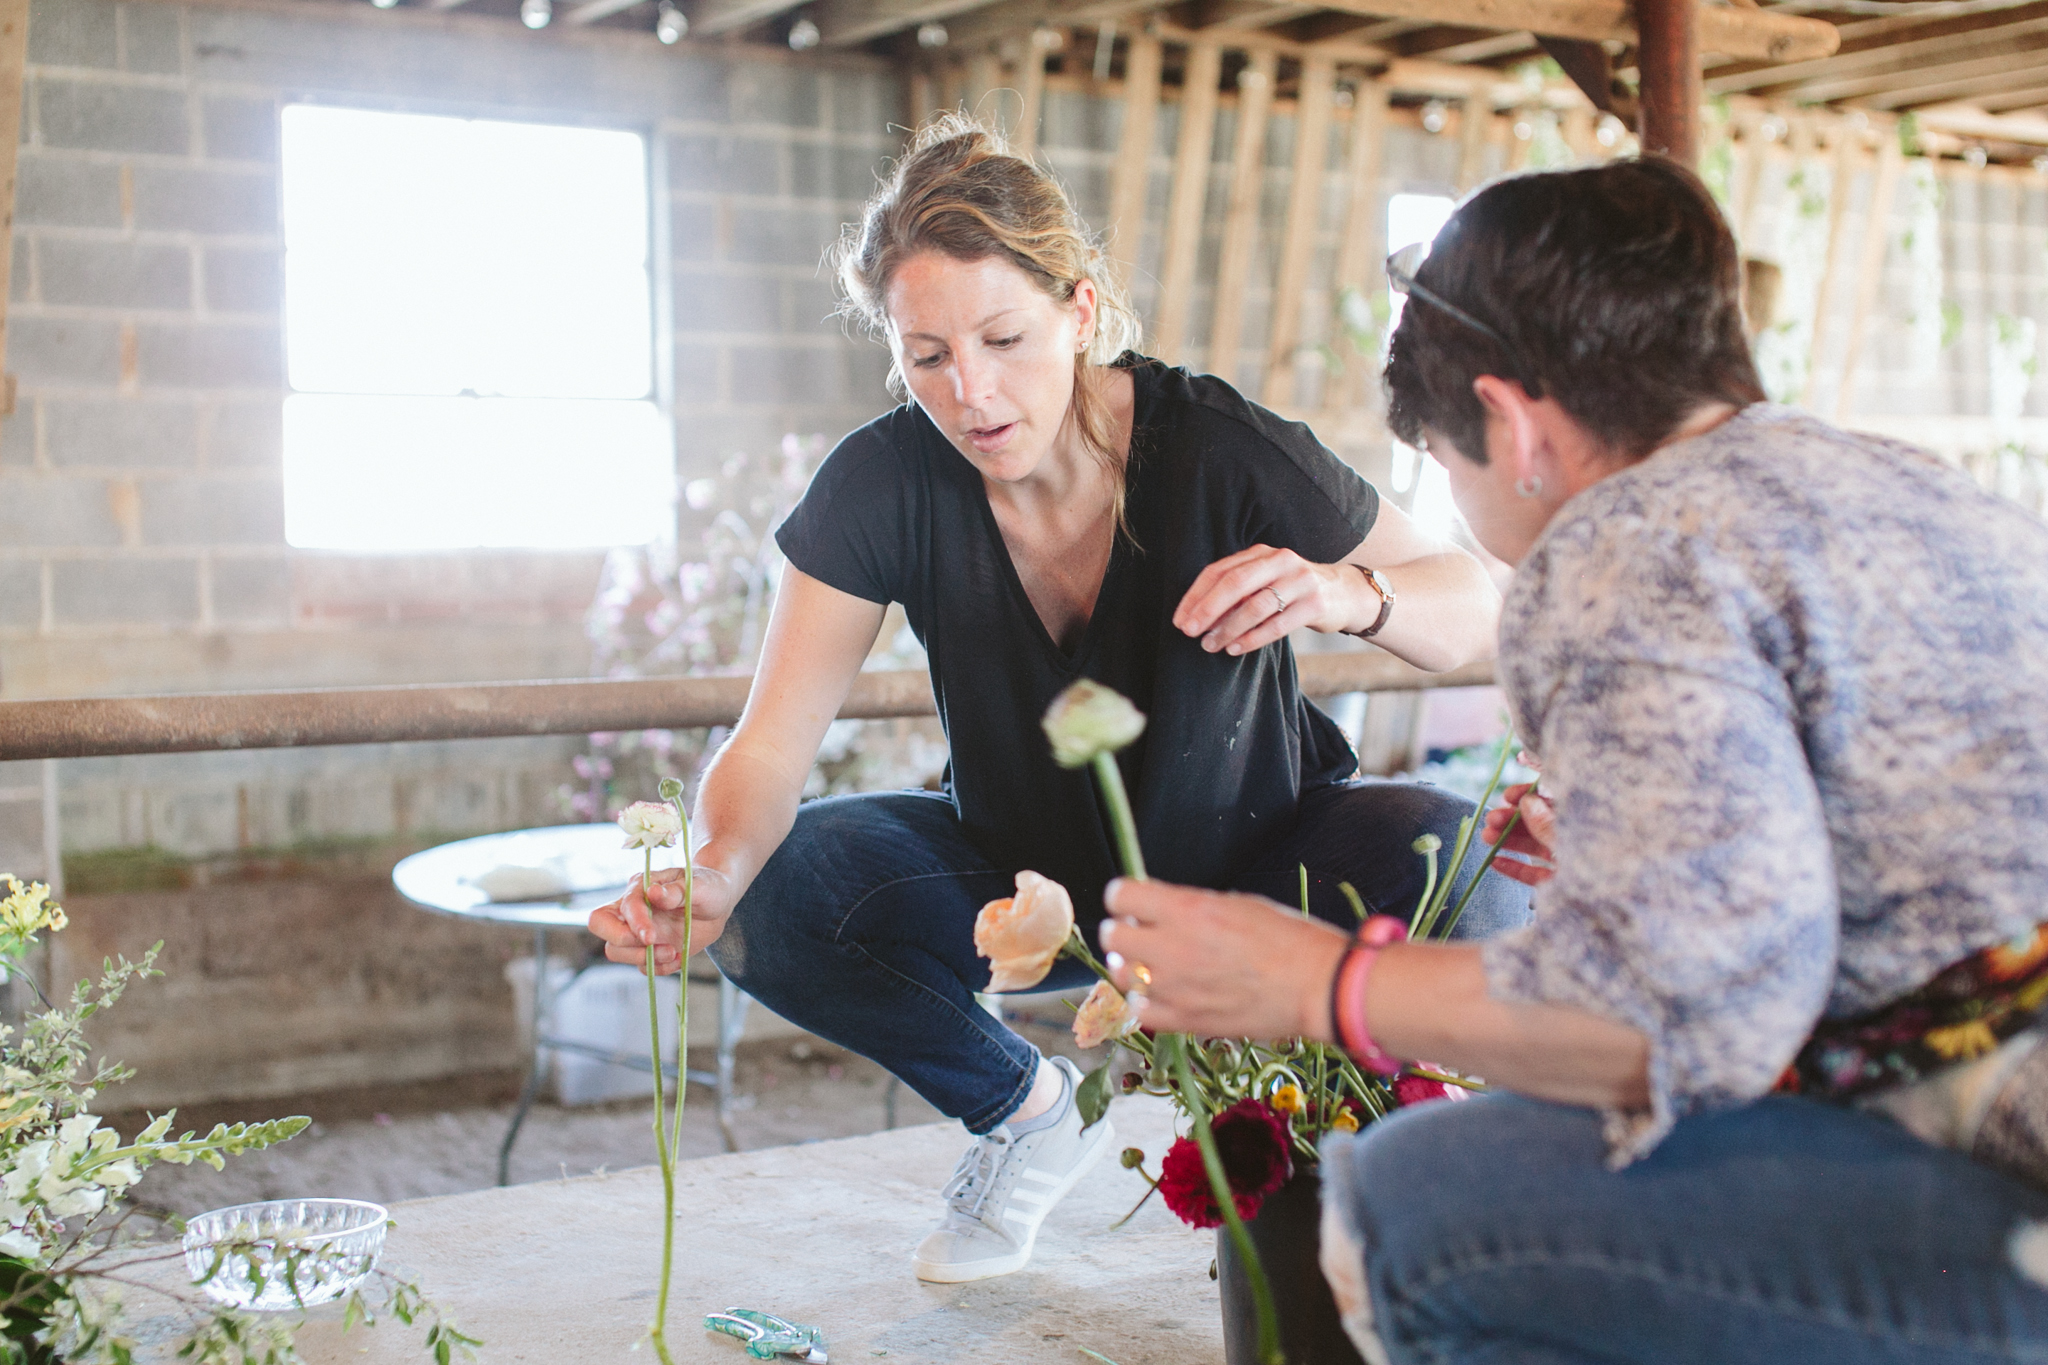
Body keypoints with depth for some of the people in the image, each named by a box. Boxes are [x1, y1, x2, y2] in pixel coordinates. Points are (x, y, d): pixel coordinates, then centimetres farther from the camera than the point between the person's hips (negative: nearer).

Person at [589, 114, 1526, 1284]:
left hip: (1256, 863, -2)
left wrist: (1349, 595, -42)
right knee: (777, 902, -23)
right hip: (1027, 878, 3)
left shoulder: (1218, 451, -25)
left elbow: (1482, 612, -18)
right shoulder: (886, 484, -19)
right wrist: (710, 879, -41)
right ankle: (1028, 1110, 6)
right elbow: (773, 748, -19)